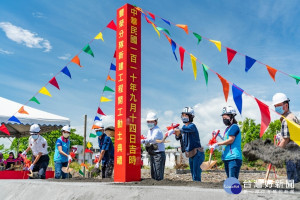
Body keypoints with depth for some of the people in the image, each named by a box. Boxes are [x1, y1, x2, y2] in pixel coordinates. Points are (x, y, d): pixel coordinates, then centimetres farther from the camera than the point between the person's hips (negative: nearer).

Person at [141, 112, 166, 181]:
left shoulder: (157, 130, -15)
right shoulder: (149, 130, 14)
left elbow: (153, 139, -35)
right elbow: (148, 139, 8)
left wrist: (143, 141, -50)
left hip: (159, 154, -9)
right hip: (152, 155, 9)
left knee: (158, 176, -8)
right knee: (153, 175, 14)